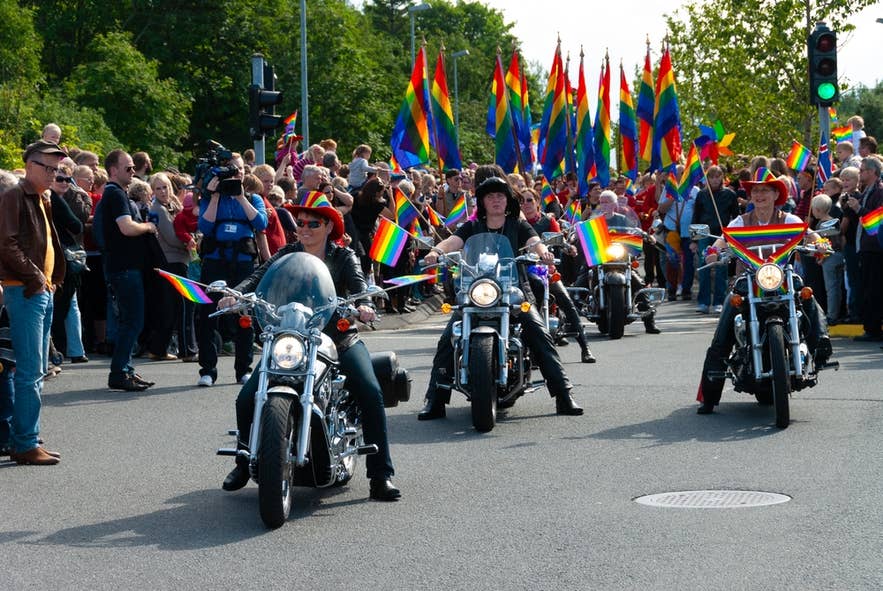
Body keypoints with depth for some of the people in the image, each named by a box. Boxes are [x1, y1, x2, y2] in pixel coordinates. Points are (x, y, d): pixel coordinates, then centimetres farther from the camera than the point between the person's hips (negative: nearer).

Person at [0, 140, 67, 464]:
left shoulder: (42, 201, 20)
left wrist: (51, 279, 11)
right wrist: (34, 277, -14)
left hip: (43, 291, 9)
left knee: (36, 370, 11)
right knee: (30, 371, -10)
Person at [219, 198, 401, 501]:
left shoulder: (343, 257, 4)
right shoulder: (287, 254, 8)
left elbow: (358, 283, -15)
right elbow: (258, 276, -8)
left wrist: (364, 304, -39)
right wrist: (235, 294, -29)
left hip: (339, 337, -1)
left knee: (371, 394, -23)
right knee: (246, 398, -11)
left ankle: (381, 474, -14)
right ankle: (244, 463, 14)